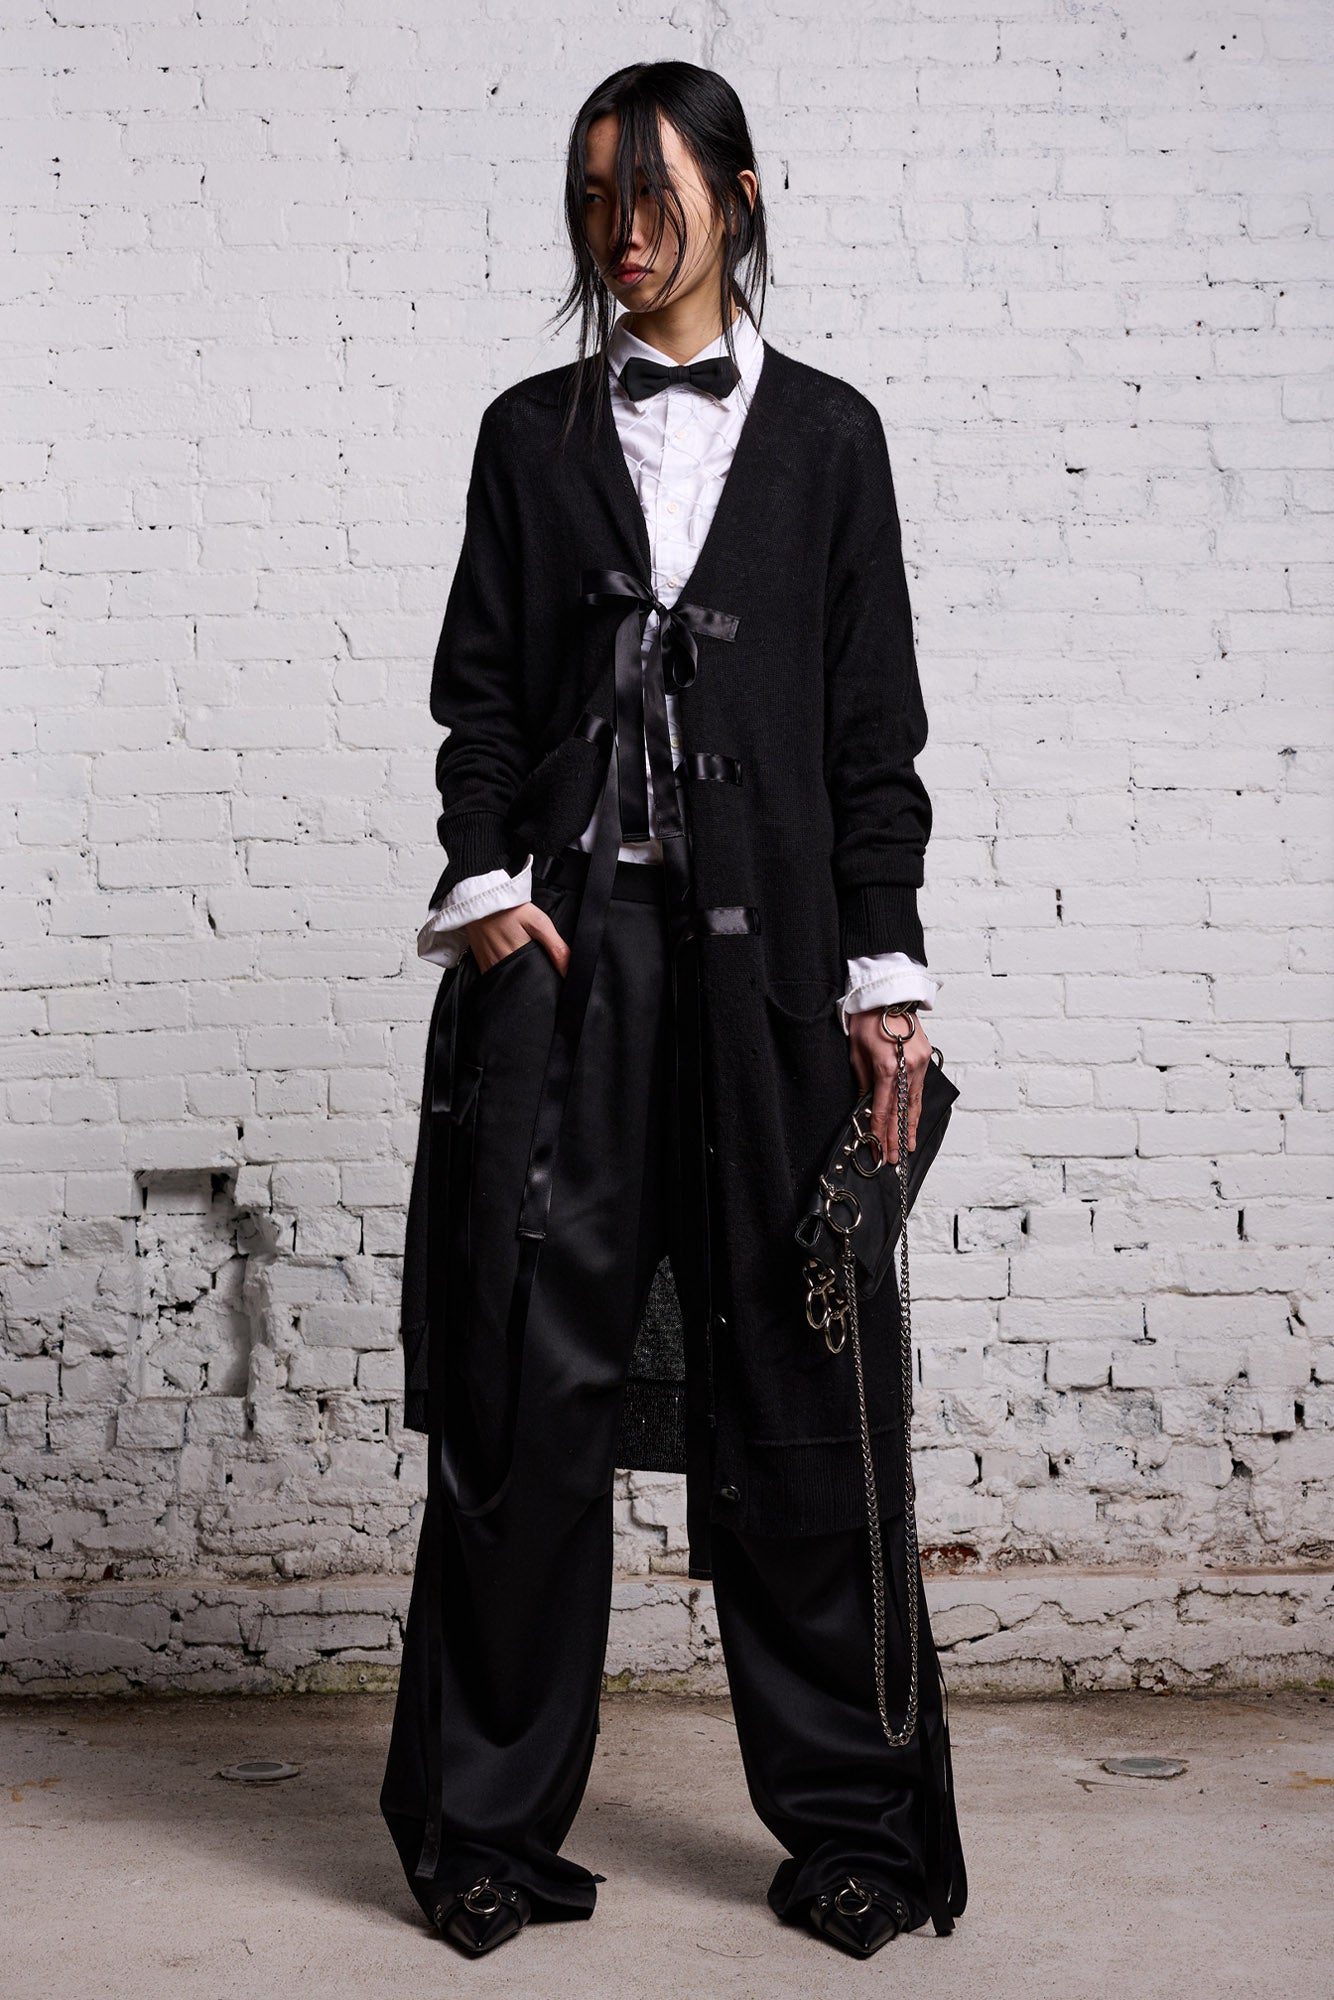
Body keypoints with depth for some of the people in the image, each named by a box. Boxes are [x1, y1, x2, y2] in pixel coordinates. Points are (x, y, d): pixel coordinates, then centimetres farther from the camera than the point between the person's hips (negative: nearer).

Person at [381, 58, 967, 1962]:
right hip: (560, 942, 1)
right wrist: (486, 885, -7)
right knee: (534, 1368, -1)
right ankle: (493, 1823, 10)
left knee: (789, 1374, 1)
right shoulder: (533, 431, 15)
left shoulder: (825, 434, 11)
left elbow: (875, 726, 6)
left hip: (763, 945, -1)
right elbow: (476, 688, 10)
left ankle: (851, 1822, 14)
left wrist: (885, 973, -1)